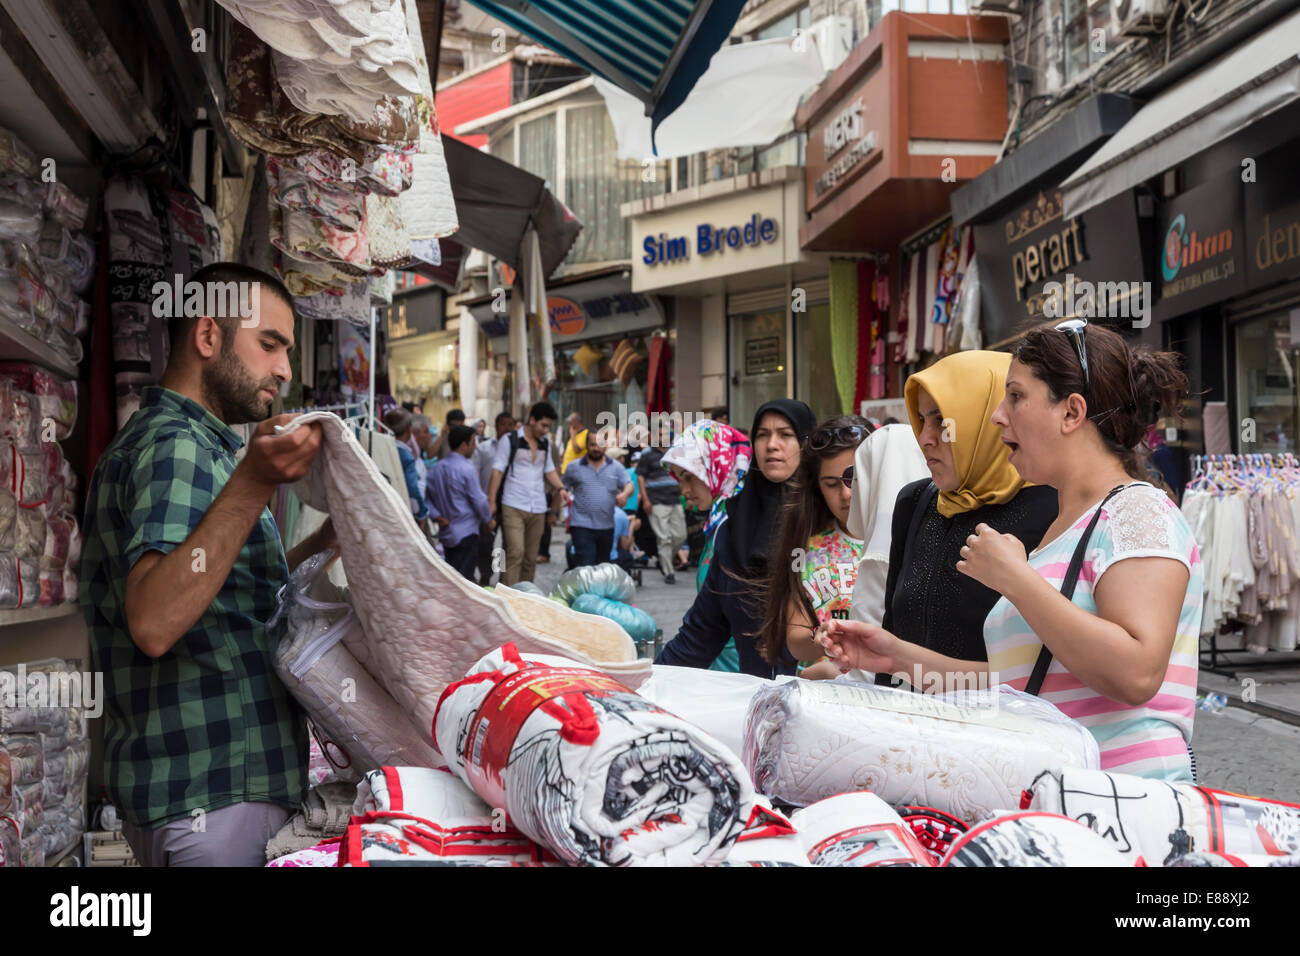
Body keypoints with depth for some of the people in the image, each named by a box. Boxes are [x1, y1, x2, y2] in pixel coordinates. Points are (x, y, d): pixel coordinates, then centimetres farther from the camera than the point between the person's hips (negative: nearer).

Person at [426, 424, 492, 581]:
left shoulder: (436, 469, 5)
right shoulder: (466, 470, -15)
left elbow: (429, 497, 6)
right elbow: (479, 501, -11)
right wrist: (488, 519, 4)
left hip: (446, 533, 7)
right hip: (466, 533, -7)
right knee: (464, 579, -5)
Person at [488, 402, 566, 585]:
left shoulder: (545, 444, 14)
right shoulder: (510, 440, -3)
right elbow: (497, 471, -5)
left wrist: (561, 488, 2)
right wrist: (492, 501, -11)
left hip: (538, 509, 5)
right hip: (513, 507, -5)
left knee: (531, 558, 7)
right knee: (515, 552, -16)